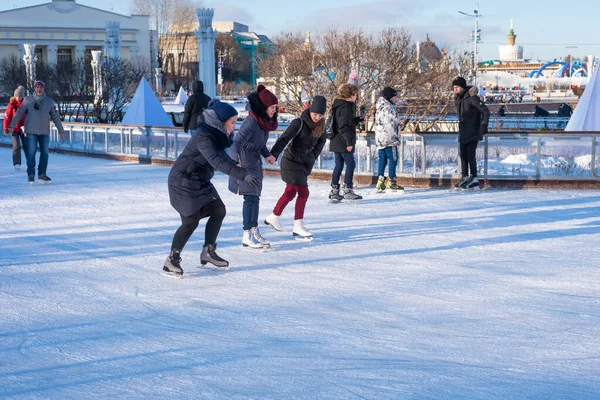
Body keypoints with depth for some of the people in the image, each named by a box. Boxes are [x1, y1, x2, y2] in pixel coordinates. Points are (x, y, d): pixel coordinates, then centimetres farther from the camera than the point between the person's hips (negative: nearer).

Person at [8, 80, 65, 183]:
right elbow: (19, 113, 5)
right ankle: (31, 174, 1)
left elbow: (55, 116, 11)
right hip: (31, 132, -2)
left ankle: (42, 174, 11)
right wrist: (12, 125, -2)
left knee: (45, 153, 3)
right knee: (31, 153, -5)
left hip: (45, 132, 2)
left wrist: (61, 130, 9)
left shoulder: (49, 101, 8)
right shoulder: (28, 100, 4)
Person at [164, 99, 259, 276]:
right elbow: (217, 161, -41)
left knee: (218, 210, 3)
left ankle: (208, 252, 15)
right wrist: (243, 174, -49)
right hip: (183, 182, -9)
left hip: (201, 182, 9)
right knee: (191, 221, -9)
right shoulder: (203, 137, -27)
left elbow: (223, 157, 22)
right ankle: (172, 259, 5)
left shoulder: (216, 135, 3)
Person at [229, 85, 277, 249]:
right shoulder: (251, 122, -25)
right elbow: (238, 142, -36)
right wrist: (236, 160, -51)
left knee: (255, 198, 14)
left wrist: (267, 154, 4)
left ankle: (254, 232, 22)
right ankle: (247, 236, -1)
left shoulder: (264, 121, 2)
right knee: (251, 198, -8)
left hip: (255, 163, 9)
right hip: (243, 163, -9)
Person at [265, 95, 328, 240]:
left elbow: (320, 144, 15)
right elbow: (284, 138, -26)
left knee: (290, 192, 17)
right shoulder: (299, 123, -18)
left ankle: (273, 217, 35)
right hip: (291, 161, -7)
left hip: (305, 163, 7)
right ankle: (298, 228, -7)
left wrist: (312, 158, 8)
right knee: (303, 192, -12)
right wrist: (273, 154, -38)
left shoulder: (321, 127, 2)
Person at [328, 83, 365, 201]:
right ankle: (347, 190, -2)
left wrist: (359, 119, 18)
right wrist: (349, 142, -21)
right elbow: (344, 126, -21)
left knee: (339, 165, 13)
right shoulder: (345, 107, -16)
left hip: (336, 142, 10)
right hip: (343, 142, -10)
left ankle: (334, 191, 14)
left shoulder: (338, 105, 14)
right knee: (350, 164, -3)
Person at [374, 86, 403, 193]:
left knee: (382, 160, 11)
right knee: (393, 159, -2)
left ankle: (380, 182, 10)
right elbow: (390, 124, -20)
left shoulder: (379, 107, 17)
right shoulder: (388, 108, -14)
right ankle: (391, 182, -1)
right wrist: (396, 137, -15)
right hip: (389, 138, -10)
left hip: (379, 139, 10)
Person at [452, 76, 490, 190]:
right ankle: (465, 178, 14)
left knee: (470, 155, -9)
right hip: (463, 133, 8)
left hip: (473, 133, -8)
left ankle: (474, 179, -2)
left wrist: (484, 125, -22)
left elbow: (485, 111, -15)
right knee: (463, 155, 8)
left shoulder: (471, 98, -15)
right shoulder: (457, 99, 10)